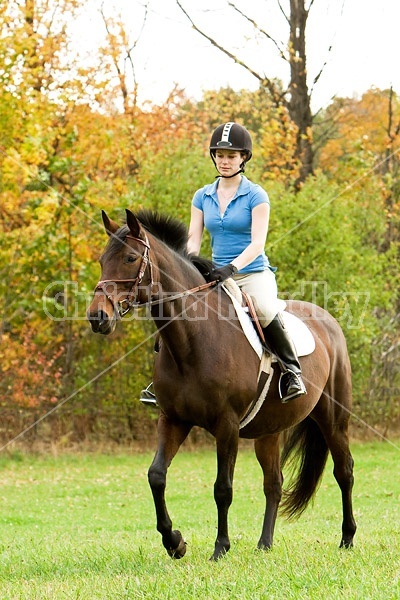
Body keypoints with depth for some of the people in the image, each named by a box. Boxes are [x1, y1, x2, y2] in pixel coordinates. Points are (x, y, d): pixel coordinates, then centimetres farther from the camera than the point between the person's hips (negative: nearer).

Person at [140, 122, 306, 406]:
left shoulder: (256, 196, -5)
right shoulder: (203, 197, 10)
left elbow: (257, 244, -14)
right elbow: (193, 241, 4)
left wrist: (232, 267, -30)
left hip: (253, 273, -5)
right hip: (217, 276, 5)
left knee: (266, 311, -35)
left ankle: (292, 370, -17)